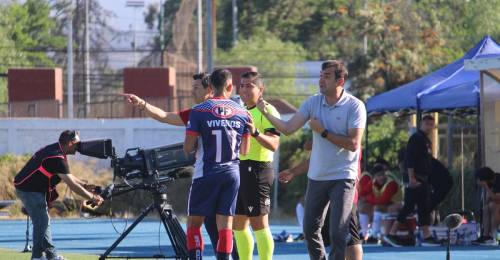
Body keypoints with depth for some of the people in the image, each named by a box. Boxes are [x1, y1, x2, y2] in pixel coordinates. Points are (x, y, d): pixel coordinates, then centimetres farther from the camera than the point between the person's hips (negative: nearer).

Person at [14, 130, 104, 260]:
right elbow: (72, 185, -23)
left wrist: (86, 185, 14)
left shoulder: (54, 150, 8)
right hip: (29, 189, -10)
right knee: (41, 222, -7)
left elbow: (69, 177, 19)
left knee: (44, 221, 14)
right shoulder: (57, 158, -24)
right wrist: (92, 198, -17)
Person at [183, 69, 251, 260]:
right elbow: (245, 150, 9)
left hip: (206, 173, -3)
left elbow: (188, 148, -7)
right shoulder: (242, 113, 3)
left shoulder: (198, 111, -7)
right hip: (232, 173, 3)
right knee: (225, 225, 5)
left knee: (194, 223, 4)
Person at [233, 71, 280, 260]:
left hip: (257, 170, -9)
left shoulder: (267, 111, -8)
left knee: (259, 223, -10)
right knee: (238, 224, 12)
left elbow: (273, 144, -20)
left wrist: (255, 132, -34)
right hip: (239, 169, 9)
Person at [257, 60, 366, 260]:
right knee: (310, 230, 10)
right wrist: (267, 114, -18)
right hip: (316, 176, 5)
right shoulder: (313, 102, 3)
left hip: (342, 178, -5)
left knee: (337, 233, -10)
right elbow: (288, 128, -4)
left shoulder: (354, 106, -11)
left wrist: (323, 131, -14)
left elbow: (353, 143, -18)